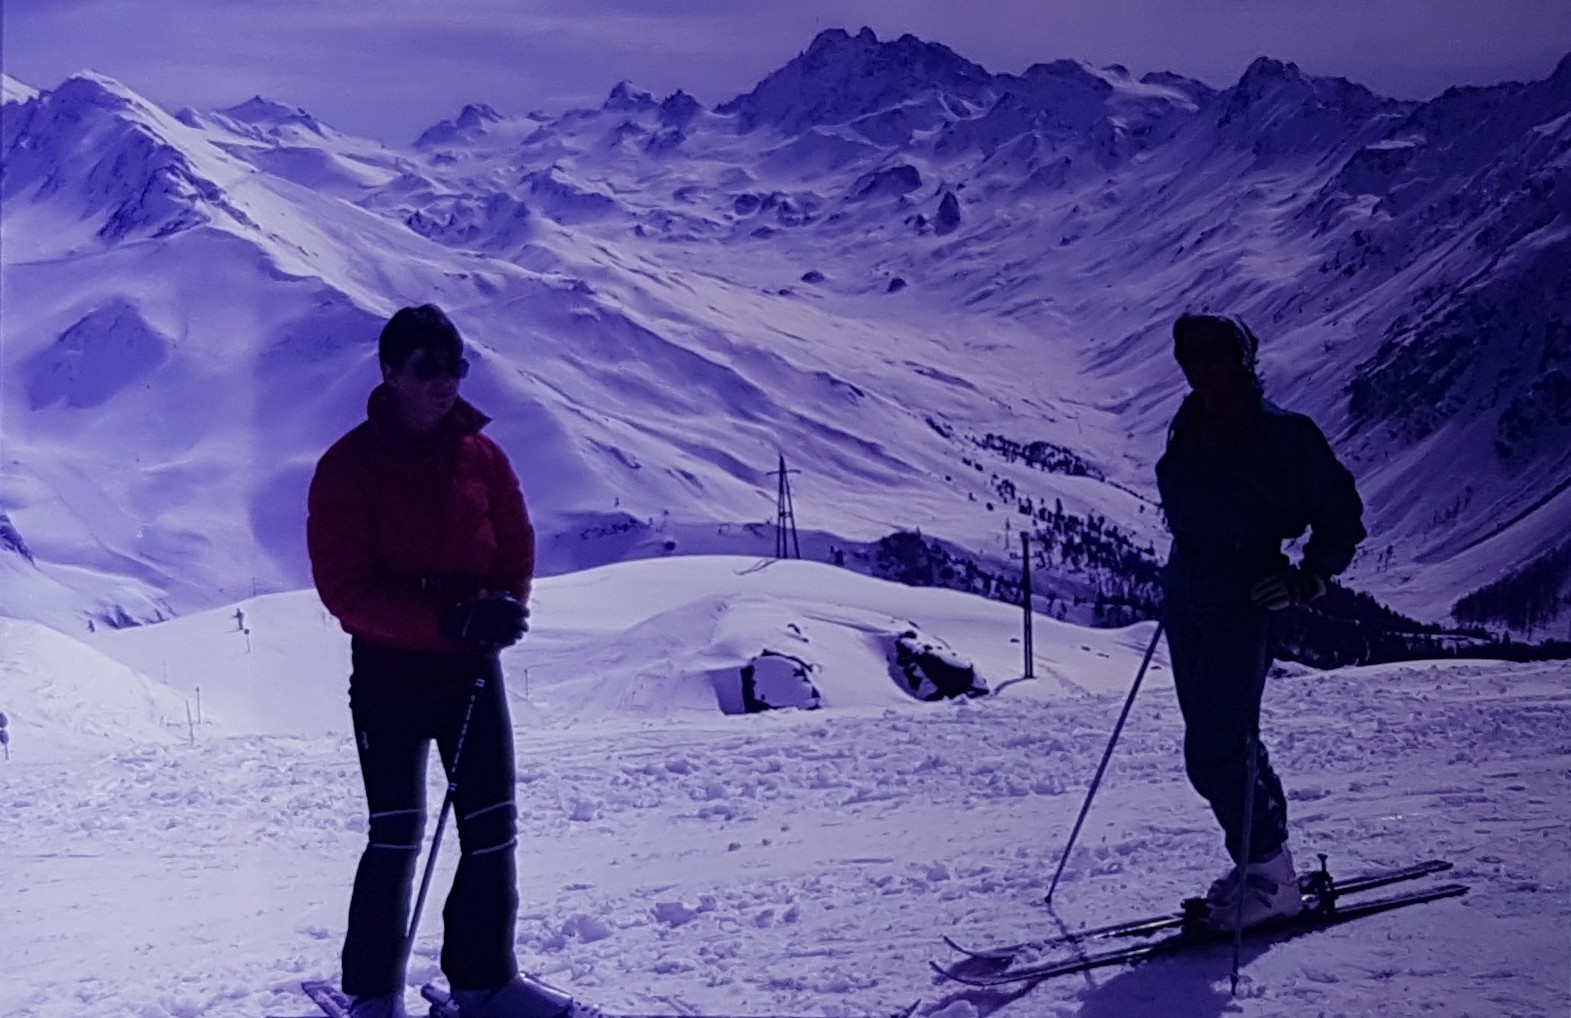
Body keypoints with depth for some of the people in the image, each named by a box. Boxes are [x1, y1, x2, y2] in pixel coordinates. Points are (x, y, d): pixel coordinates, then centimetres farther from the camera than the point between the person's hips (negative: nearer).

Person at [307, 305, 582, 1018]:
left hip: (471, 666, 4)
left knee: (493, 827, 4)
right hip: (388, 671, -4)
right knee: (396, 837, -1)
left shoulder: (481, 454, 4)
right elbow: (343, 586, -16)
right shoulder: (349, 465, -10)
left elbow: (515, 549, 8)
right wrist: (448, 618, -25)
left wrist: (505, 608, -15)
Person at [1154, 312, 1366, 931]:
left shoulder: (1281, 433, -10)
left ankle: (1269, 875, 3)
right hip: (1187, 602, 8)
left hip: (1243, 606, -8)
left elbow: (1341, 514, -6)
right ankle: (1262, 862, 25)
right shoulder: (1190, 428, 11)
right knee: (1228, 741, 13)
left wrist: (1307, 582, -15)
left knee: (1215, 751, -10)